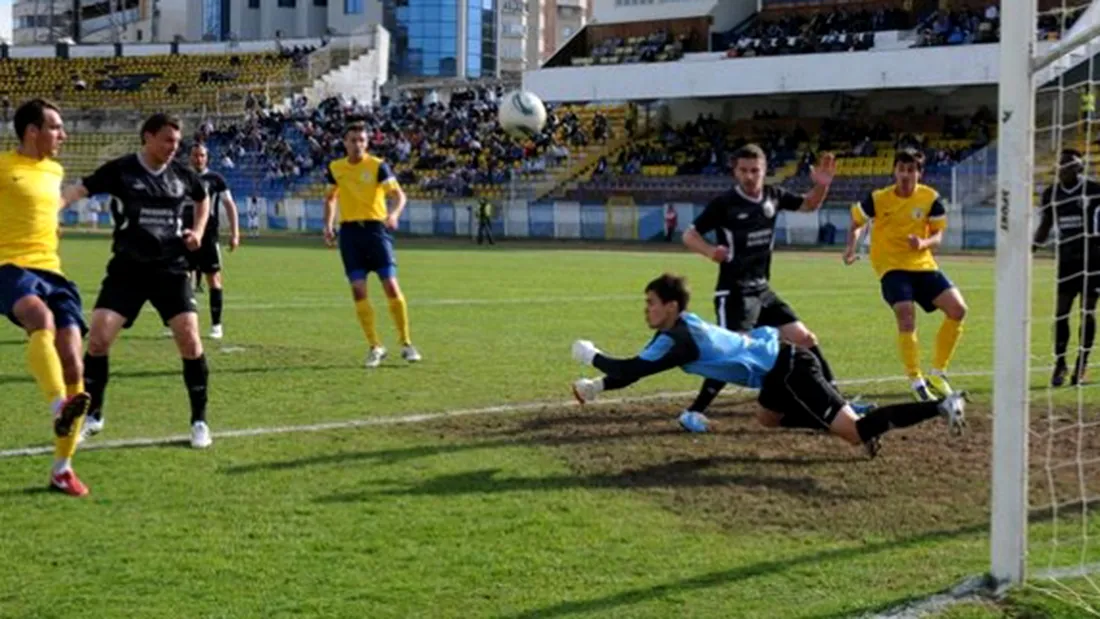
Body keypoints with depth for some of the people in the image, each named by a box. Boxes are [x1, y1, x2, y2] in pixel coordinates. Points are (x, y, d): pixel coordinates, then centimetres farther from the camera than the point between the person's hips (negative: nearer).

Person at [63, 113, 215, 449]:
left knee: (189, 338, -11)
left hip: (171, 269, 1)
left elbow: (203, 199, 25)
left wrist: (198, 231, 8)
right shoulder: (120, 170, -6)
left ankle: (200, 420, 4)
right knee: (98, 337, -8)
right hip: (127, 268, -1)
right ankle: (92, 415, 14)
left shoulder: (182, 174, 4)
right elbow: (81, 188, -18)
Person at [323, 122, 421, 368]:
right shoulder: (335, 168, 8)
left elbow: (399, 194, -11)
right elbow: (330, 198, 21)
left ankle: (406, 343, 4)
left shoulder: (378, 166, -3)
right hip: (349, 230, 3)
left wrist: (394, 214, -31)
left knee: (391, 285, -8)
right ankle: (375, 347, 7)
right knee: (358, 290, -3)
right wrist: (328, 225, 7)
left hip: (375, 228, -3)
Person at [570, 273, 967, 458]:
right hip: (781, 361, 10)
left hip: (789, 371, -10)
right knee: (768, 419, 33)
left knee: (855, 433, -12)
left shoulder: (677, 340, -15)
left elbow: (632, 370, -19)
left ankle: (941, 407, -14)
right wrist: (597, 387, 15)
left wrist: (592, 357, -2)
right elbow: (637, 369, 22)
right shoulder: (681, 327, 14)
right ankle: (855, 412, 24)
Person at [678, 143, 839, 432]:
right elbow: (689, 235, -8)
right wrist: (711, 251, -28)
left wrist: (822, 184, -1)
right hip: (734, 292, -6)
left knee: (805, 339, 8)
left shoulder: (773, 196, 3)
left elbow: (809, 205, 20)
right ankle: (693, 412, -10)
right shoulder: (724, 203, -13)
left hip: (762, 289, 7)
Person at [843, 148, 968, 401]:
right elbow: (856, 224, 8)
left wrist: (923, 243, -20)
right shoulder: (878, 199, -7)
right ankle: (916, 382, -11)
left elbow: (938, 236, 3)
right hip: (891, 266, -3)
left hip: (923, 264, 3)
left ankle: (937, 374, 5)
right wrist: (852, 248, -10)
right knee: (906, 316, -24)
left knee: (957, 309, -10)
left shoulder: (930, 198, -3)